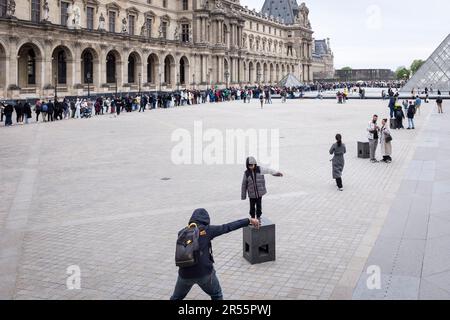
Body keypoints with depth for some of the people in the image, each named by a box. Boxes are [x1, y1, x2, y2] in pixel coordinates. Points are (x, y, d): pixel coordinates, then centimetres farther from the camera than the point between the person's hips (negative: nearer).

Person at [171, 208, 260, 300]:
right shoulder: (206, 230, -7)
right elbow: (228, 227, -5)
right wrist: (249, 221, 0)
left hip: (185, 274, 3)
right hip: (204, 272, -3)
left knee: (176, 297, 23)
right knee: (217, 295, 21)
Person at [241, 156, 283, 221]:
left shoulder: (259, 169, -3)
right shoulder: (246, 173, -3)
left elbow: (268, 171, -13)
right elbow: (244, 185, 3)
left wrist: (276, 173, -28)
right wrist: (243, 196, 7)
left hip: (259, 192, 0)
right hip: (251, 194, 0)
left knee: (259, 206, 8)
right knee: (252, 207, 6)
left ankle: (258, 217, 27)